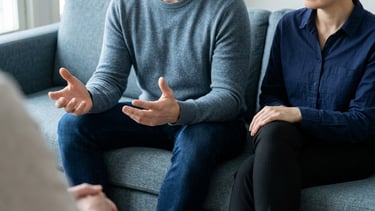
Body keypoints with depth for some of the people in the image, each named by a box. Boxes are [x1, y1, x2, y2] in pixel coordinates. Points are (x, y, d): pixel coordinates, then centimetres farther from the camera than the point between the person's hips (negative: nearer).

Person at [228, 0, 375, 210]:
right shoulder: (289, 24, 4)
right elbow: (271, 92, 8)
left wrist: (299, 114, -25)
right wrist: (277, 111, -16)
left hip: (349, 148, -4)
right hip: (294, 134, 4)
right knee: (273, 131, -33)